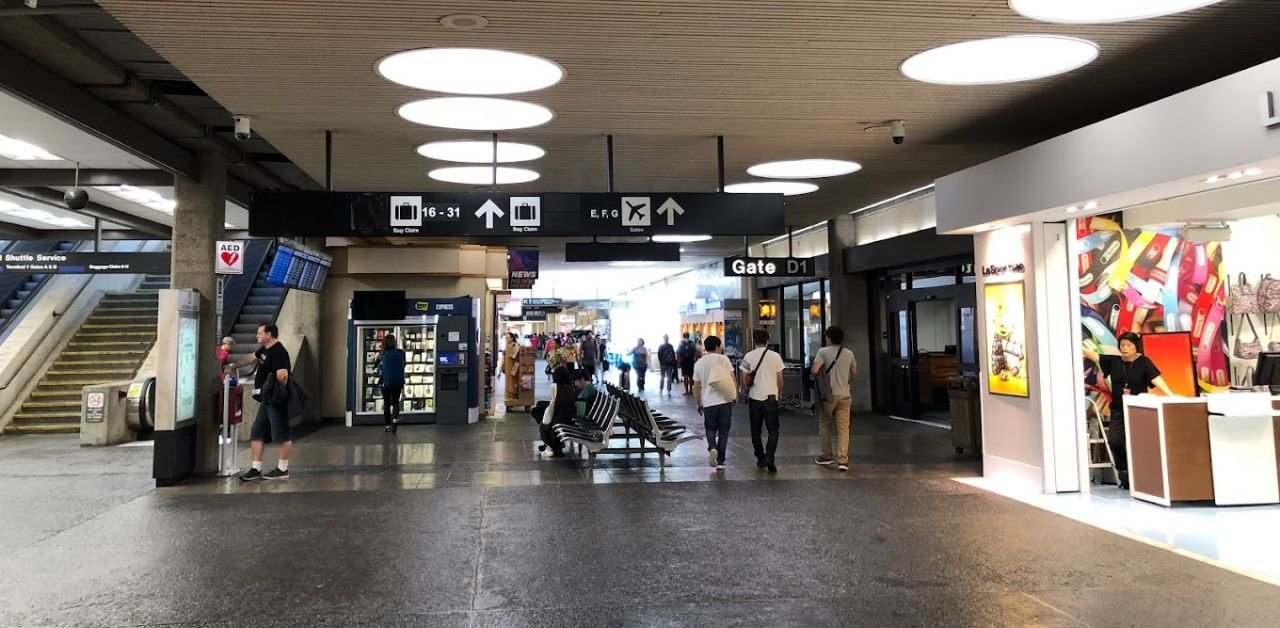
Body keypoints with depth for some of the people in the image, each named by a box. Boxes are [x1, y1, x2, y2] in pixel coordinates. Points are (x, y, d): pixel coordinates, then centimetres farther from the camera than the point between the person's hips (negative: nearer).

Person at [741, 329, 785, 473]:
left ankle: (761, 459, 18)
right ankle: (769, 457, -12)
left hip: (754, 398, 1)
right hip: (771, 398, -1)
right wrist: (780, 393, 18)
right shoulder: (775, 356, -2)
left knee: (756, 431, 13)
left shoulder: (748, 356, -3)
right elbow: (780, 378, 3)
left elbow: (744, 377, -3)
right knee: (773, 430, 5)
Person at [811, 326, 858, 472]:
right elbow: (854, 373, 18)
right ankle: (842, 460, -5)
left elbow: (814, 370, -18)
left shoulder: (823, 351, -8)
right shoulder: (849, 354, 7)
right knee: (843, 428, 2)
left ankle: (827, 456, 20)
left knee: (824, 425, 14)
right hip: (845, 395, 3)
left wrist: (817, 377, 4)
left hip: (828, 394, -3)